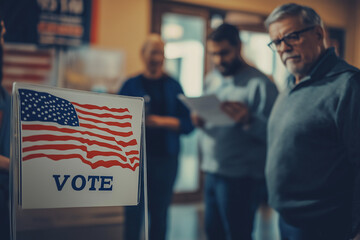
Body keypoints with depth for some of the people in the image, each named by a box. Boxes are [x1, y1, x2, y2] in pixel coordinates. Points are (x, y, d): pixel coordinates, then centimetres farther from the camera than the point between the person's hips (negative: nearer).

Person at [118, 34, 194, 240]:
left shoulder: (173, 87, 9)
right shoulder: (131, 85, 9)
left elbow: (188, 124, 2)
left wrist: (162, 121, -13)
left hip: (165, 159, 1)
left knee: (159, 213, 6)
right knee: (133, 213, -2)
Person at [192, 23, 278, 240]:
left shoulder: (259, 84, -12)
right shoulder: (211, 80, 12)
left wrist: (248, 120, -34)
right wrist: (199, 121, -3)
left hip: (240, 177, -7)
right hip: (211, 171, 7)